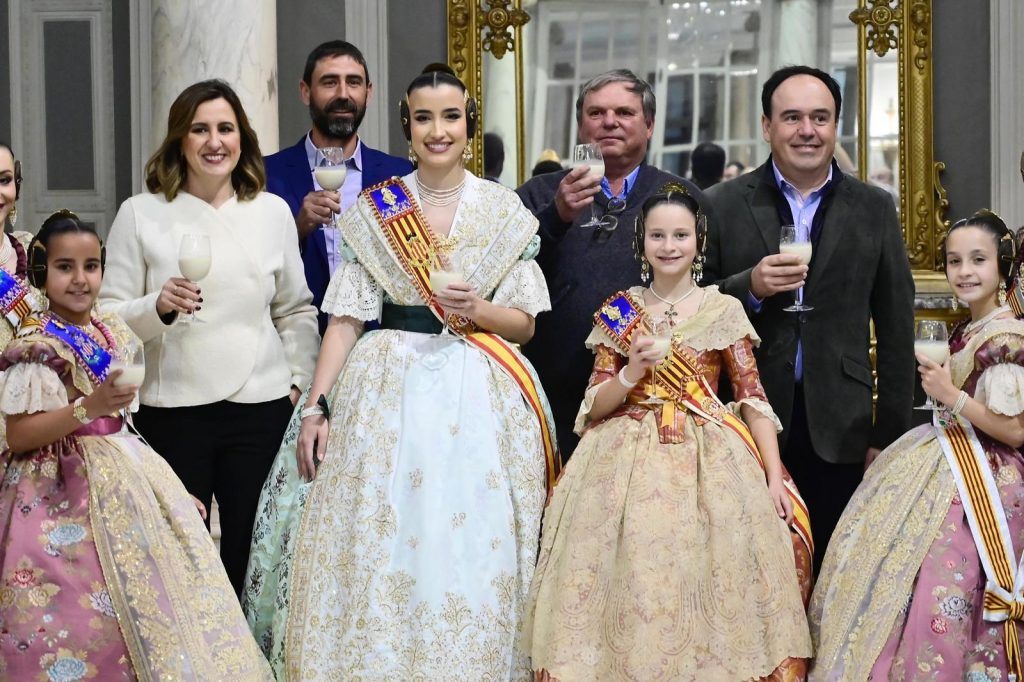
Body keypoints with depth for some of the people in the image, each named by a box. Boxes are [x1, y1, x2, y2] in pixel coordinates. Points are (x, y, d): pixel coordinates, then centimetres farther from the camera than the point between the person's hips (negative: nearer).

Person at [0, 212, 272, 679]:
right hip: (65, 494, -7)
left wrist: (165, 483, 17)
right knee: (82, 612, -12)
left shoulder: (113, 334, 9)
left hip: (122, 478, 8)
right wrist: (89, 407, -28)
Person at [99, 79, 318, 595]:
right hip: (170, 411, -1)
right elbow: (107, 318, 0)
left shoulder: (272, 211, 8)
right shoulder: (141, 213, 1)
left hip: (261, 405, 2)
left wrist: (299, 381, 6)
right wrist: (158, 306, -17)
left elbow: (296, 310, 15)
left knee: (250, 556, 5)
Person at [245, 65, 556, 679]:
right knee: (379, 549, -3)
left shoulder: (505, 211, 6)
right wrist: (317, 407, -6)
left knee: (473, 556, -3)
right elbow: (346, 317, 2)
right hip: (387, 393, 0)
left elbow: (524, 324, 6)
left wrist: (475, 310, -14)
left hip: (478, 397, 0)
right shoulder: (375, 210, 6)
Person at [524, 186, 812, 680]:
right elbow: (594, 406, 8)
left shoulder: (724, 310, 4)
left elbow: (753, 397, 1)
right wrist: (632, 372, -12)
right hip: (629, 462, 1)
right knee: (633, 576, -5)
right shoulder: (619, 311, 9)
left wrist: (775, 480, -7)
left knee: (707, 579, -8)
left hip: (708, 462, -1)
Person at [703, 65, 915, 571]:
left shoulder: (874, 210, 7)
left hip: (839, 432, 1)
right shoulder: (722, 205, 4)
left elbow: (896, 328, 8)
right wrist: (749, 287, -14)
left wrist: (889, 434, 4)